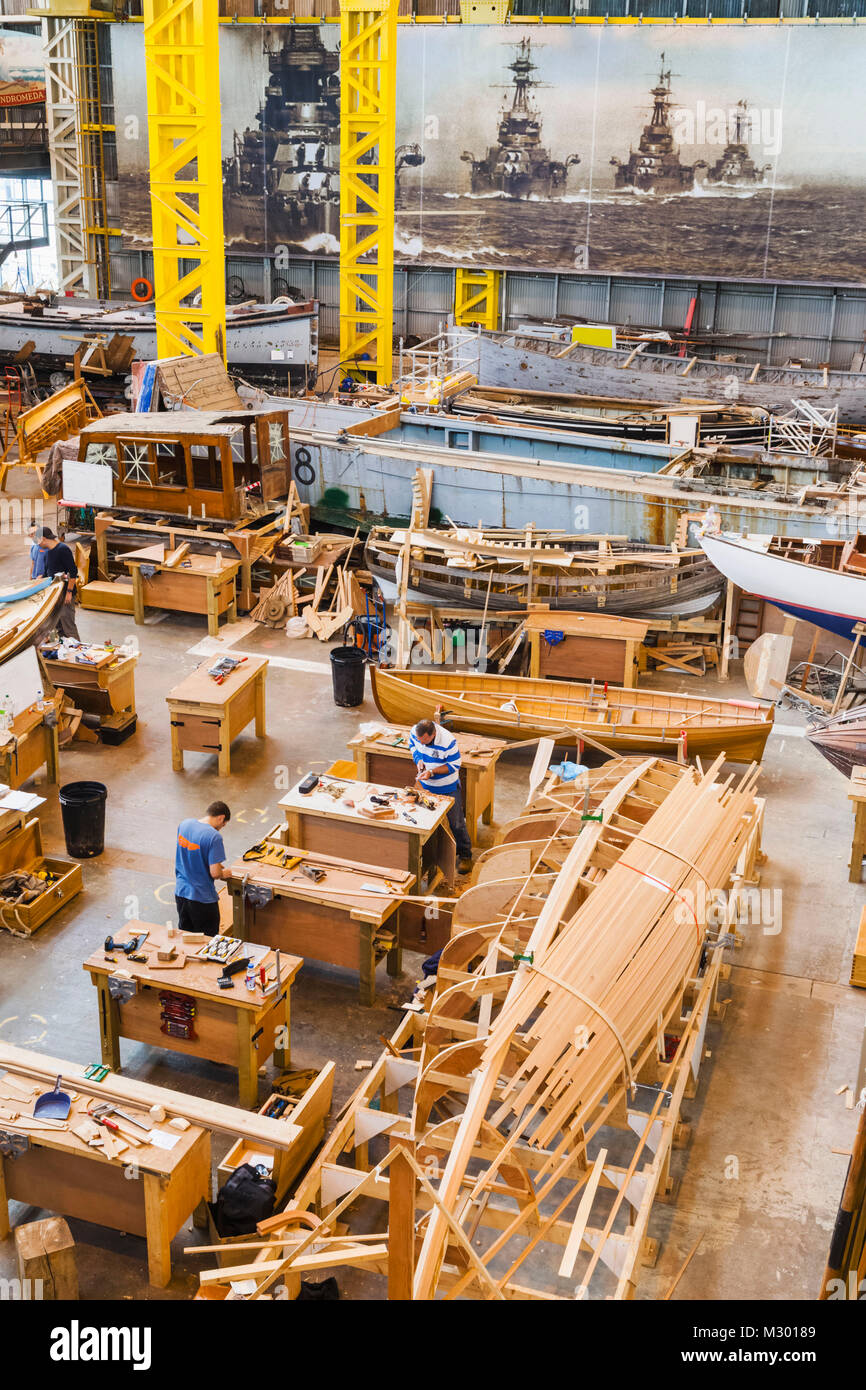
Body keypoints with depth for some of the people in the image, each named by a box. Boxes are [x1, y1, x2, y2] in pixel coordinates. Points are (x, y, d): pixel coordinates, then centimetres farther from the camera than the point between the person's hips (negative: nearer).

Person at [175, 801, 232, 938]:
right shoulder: (214, 837, -24)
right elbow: (214, 873, -23)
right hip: (202, 898, -6)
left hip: (180, 892, 7)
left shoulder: (184, 824, -2)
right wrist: (224, 874, -1)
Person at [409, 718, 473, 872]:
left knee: (456, 823, 3)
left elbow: (454, 765, -20)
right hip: (426, 785, 5)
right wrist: (418, 759, -12)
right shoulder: (415, 732, -17)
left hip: (448, 787, -5)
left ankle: (465, 855, 19)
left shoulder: (448, 741, -32)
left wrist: (432, 772, -29)